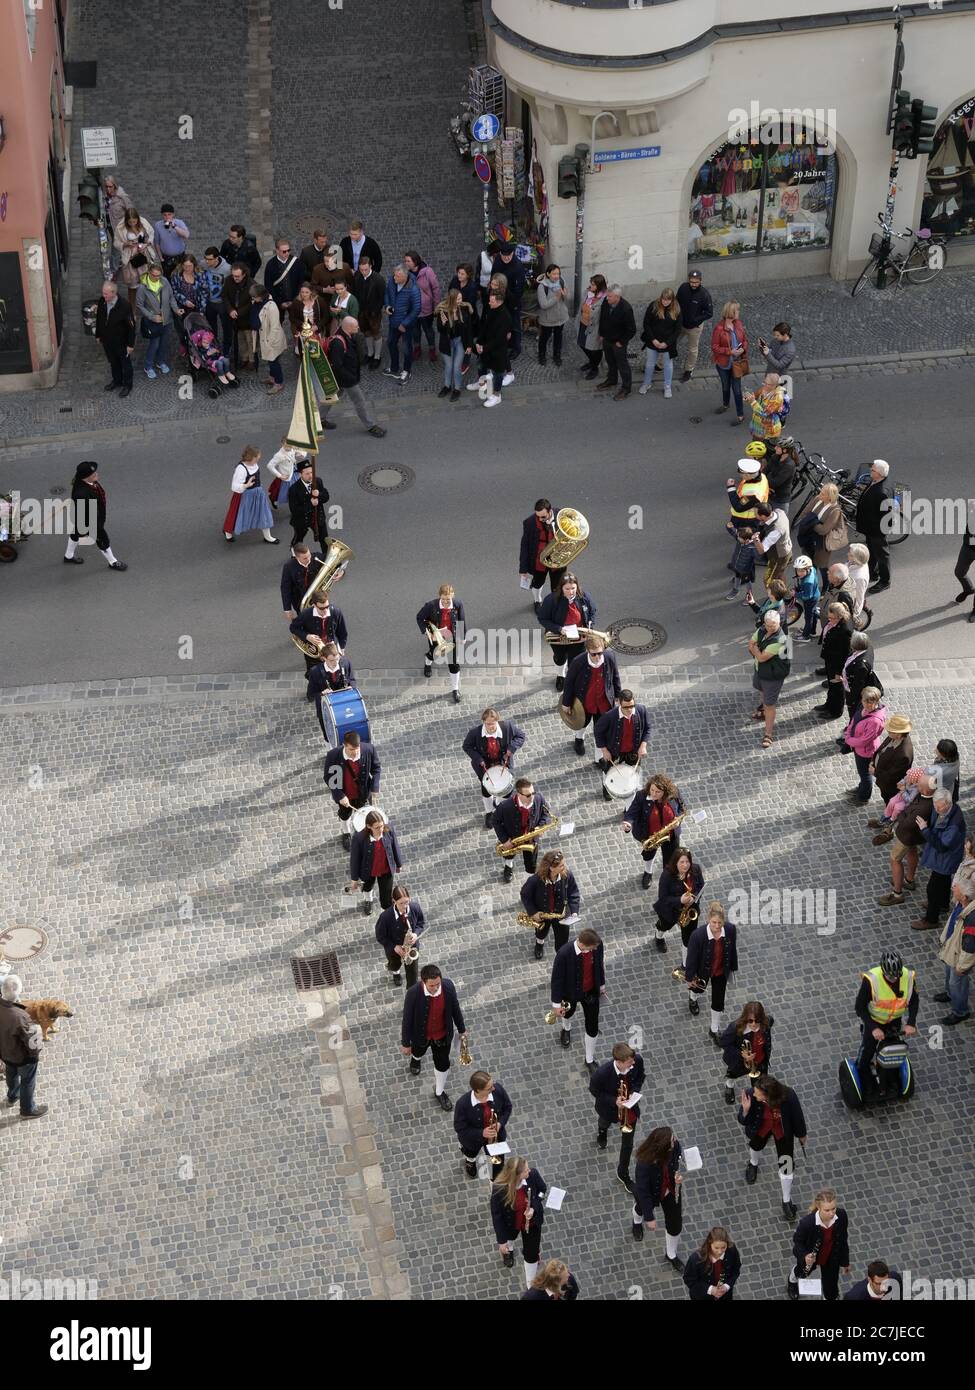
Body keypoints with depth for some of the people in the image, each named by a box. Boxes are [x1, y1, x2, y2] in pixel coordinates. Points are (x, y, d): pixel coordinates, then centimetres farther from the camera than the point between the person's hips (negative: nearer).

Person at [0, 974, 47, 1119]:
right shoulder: (20, 1017, -46)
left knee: (12, 1074, 36)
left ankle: (12, 1096, 63)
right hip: (22, 1057, -6)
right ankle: (28, 1110, 47)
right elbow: (32, 1041, -30)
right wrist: (36, 1052, -6)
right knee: (28, 1082, 23)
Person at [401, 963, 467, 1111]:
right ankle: (415, 1058, 70)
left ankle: (439, 1092, 46)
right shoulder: (413, 994, -37)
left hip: (442, 1035, 1)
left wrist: (462, 1029, 6)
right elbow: (407, 1019, -21)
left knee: (443, 1064, 17)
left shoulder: (448, 986, -28)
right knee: (419, 1051, 32)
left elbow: (455, 1008, -8)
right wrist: (406, 1043, -9)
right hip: (421, 1035, -1)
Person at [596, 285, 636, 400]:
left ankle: (626, 388, 23)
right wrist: (601, 335, 10)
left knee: (622, 364, 8)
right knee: (610, 362, 25)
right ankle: (611, 380, 47)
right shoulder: (605, 302, -14)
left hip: (618, 342, -6)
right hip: (606, 339, 6)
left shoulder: (626, 309, -31)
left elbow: (631, 330, -21)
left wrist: (621, 342, -15)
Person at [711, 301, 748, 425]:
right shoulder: (718, 329, -21)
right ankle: (725, 404, 50)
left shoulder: (738, 324, -8)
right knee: (725, 386, 23)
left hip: (737, 363, 1)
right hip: (723, 363, -1)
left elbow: (745, 339, 4)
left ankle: (741, 415, 14)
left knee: (736, 388, 5)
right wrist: (730, 351, -25)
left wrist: (743, 348, -17)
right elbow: (715, 347, -17)